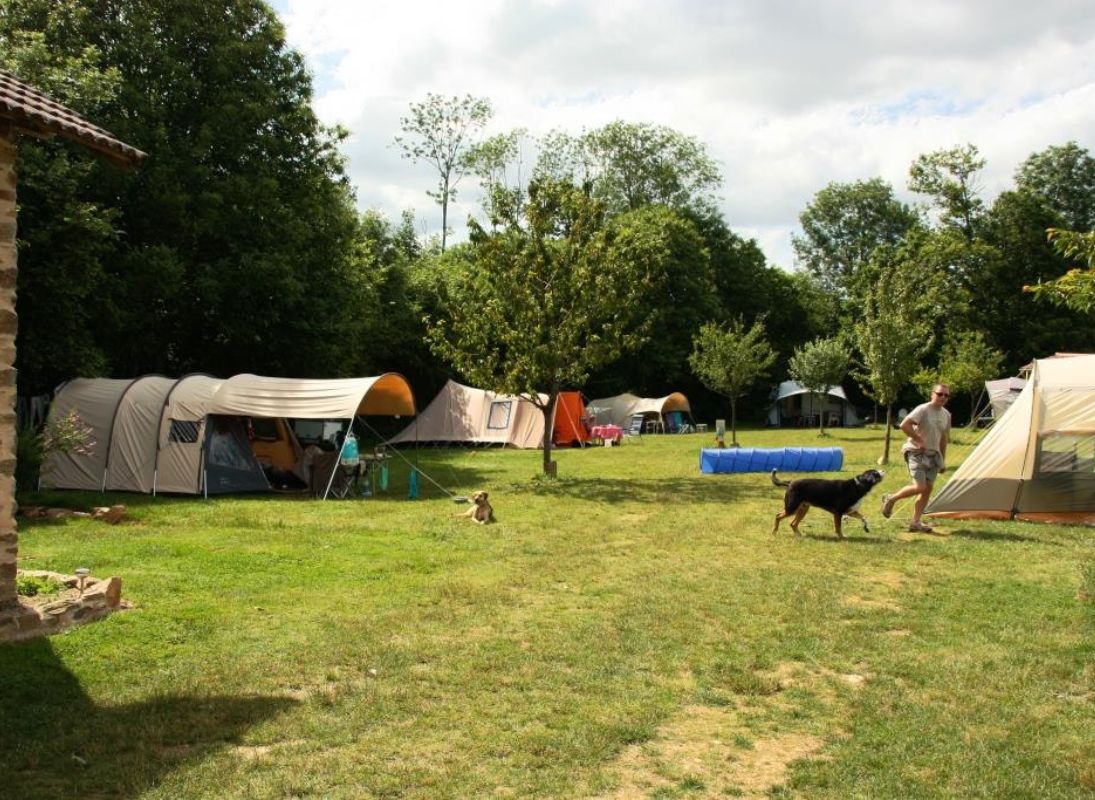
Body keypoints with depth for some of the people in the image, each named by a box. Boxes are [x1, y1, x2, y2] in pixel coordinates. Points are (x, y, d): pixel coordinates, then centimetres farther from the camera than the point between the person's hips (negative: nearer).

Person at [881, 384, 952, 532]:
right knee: (920, 487, -17)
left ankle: (915, 522, 7)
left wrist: (943, 460, 19)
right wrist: (919, 440, -21)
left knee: (928, 488, 1)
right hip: (916, 453, -7)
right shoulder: (923, 410, -14)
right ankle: (890, 499, 4)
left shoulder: (946, 415, 9)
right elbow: (904, 425, -24)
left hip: (932, 454, 7)